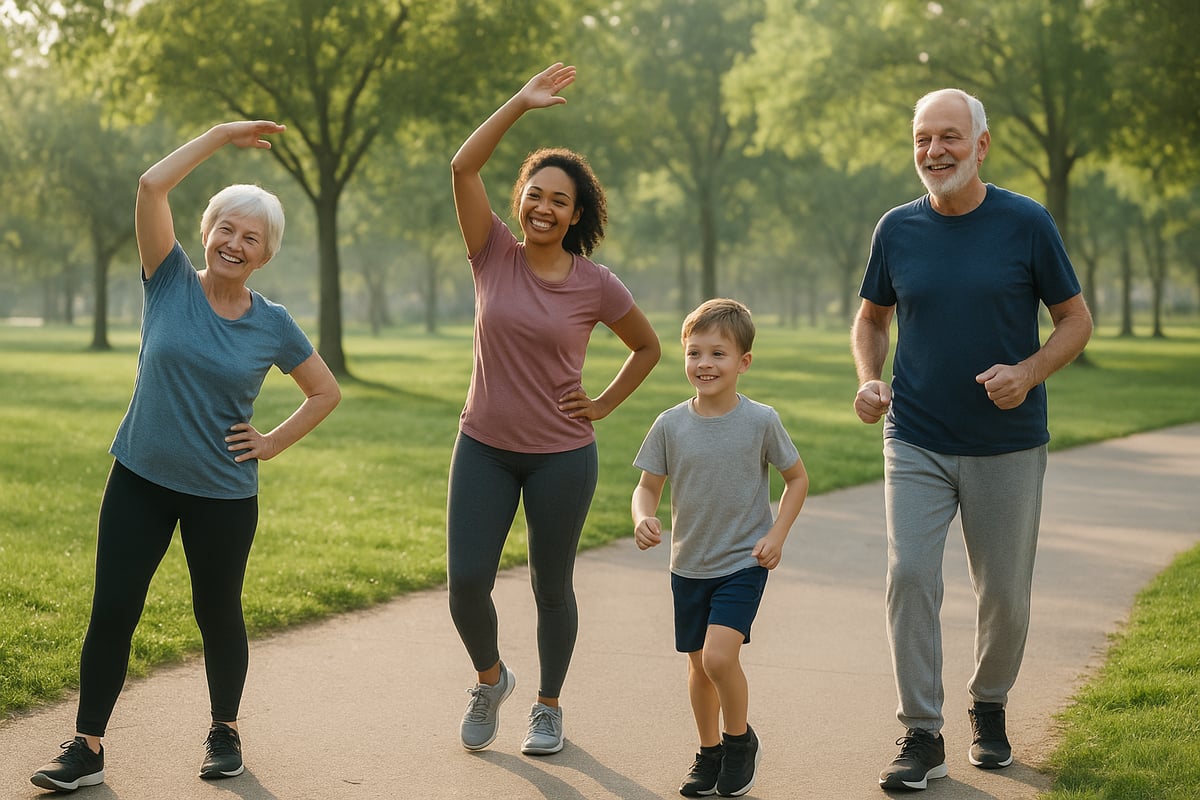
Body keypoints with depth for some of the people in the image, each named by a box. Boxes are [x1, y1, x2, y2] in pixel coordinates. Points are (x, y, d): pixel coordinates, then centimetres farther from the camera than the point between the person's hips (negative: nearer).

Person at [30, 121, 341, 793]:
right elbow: (152, 187, -14)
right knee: (112, 609, -1)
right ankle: (88, 746, 7)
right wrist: (222, 135, -10)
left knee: (219, 613, 11)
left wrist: (272, 445, 1)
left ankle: (225, 731, 31)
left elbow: (327, 392, 10)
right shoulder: (171, 283, -3)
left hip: (224, 493, 0)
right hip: (140, 479, 0)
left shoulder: (273, 326, -3)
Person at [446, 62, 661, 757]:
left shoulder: (596, 285, -5)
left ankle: (549, 706, 30)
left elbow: (648, 346, 10)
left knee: (552, 588, 9)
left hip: (561, 456, -1)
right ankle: (491, 678, 25)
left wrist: (604, 406, 2)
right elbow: (464, 168, -13)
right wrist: (522, 103, -16)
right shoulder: (494, 255, -2)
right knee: (466, 583, -5)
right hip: (485, 448, 1)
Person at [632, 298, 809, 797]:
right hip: (689, 565, 3)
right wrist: (643, 518, -18)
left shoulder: (760, 421, -9)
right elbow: (648, 486, 3)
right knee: (699, 664, 13)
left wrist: (777, 535, -8)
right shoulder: (670, 425, -5)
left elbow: (797, 478, 2)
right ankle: (709, 753, 33)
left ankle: (740, 740, 7)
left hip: (743, 564, -3)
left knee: (718, 655, -18)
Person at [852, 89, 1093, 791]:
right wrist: (869, 379, -3)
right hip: (916, 443, 1)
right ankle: (923, 735, -2)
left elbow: (1076, 320, 1)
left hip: (1008, 447, -1)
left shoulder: (1027, 224, -5)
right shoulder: (897, 229, 2)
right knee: (910, 577, -11)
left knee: (1005, 592, 8)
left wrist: (1029, 372, -17)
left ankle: (990, 708, 33)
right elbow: (872, 317, 16)